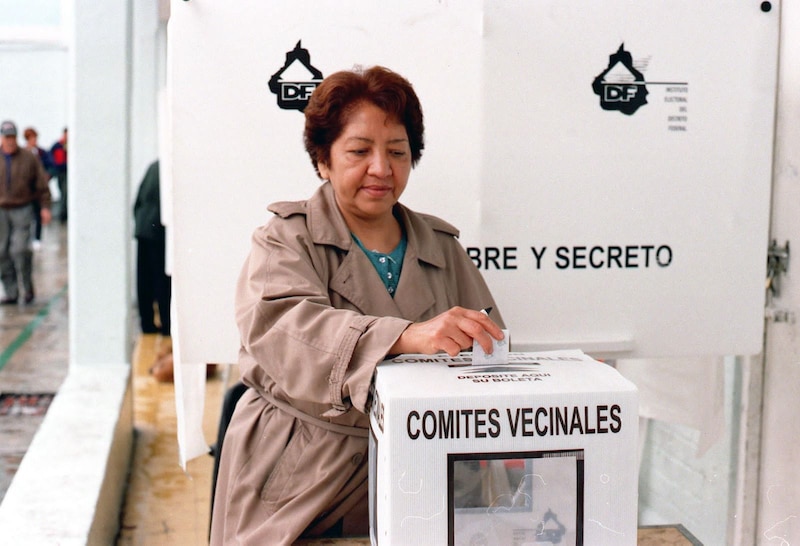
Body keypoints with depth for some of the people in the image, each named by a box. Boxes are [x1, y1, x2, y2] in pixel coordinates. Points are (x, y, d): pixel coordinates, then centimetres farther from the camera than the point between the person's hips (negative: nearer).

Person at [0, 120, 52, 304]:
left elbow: (42, 184, 3)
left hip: (22, 211, -2)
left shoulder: (28, 158, 0)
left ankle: (28, 285, 11)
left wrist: (45, 207, -3)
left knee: (20, 249, -11)